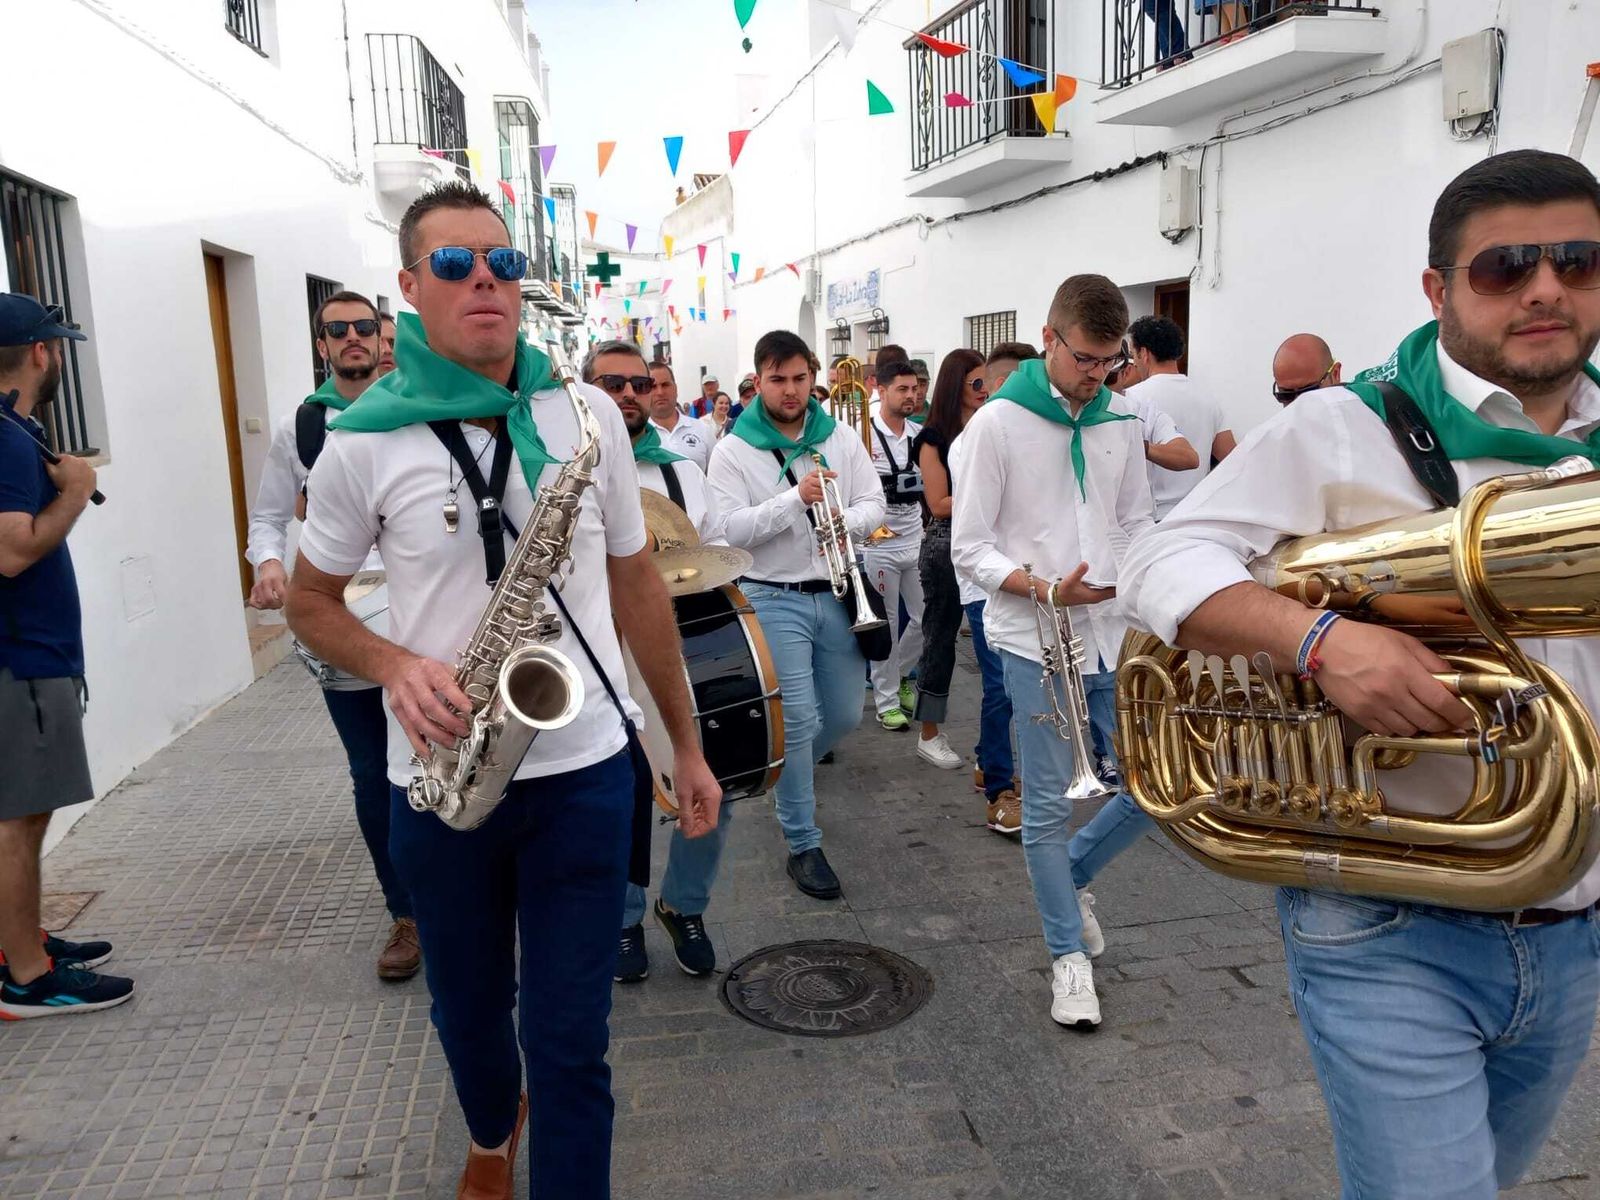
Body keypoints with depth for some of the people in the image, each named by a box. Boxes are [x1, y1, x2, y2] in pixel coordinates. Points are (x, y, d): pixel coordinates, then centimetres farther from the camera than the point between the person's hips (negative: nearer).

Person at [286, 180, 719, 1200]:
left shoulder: (588, 414, -1)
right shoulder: (363, 439, -6)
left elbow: (636, 581, 7)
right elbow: (312, 601, 6)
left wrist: (689, 744, 8)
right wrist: (394, 666, -17)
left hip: (584, 772, 0)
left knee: (571, 1039, 3)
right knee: (469, 1011, 22)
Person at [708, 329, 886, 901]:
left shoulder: (841, 438, 7)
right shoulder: (733, 450, -4)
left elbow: (874, 504, 5)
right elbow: (729, 530, -14)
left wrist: (847, 520, -18)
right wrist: (797, 498, -24)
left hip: (838, 594, 5)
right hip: (774, 599, -4)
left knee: (844, 715, 13)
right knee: (798, 719, -6)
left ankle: (784, 774, 43)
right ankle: (803, 845, 8)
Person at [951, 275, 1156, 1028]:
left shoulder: (1121, 422, 8)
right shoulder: (998, 422, -6)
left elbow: (1136, 522, 16)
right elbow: (969, 548, -7)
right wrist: (1045, 589, -21)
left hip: (1116, 636, 5)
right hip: (1036, 643, -5)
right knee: (1049, 803, 3)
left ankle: (1070, 872, 38)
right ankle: (1070, 957, 19)